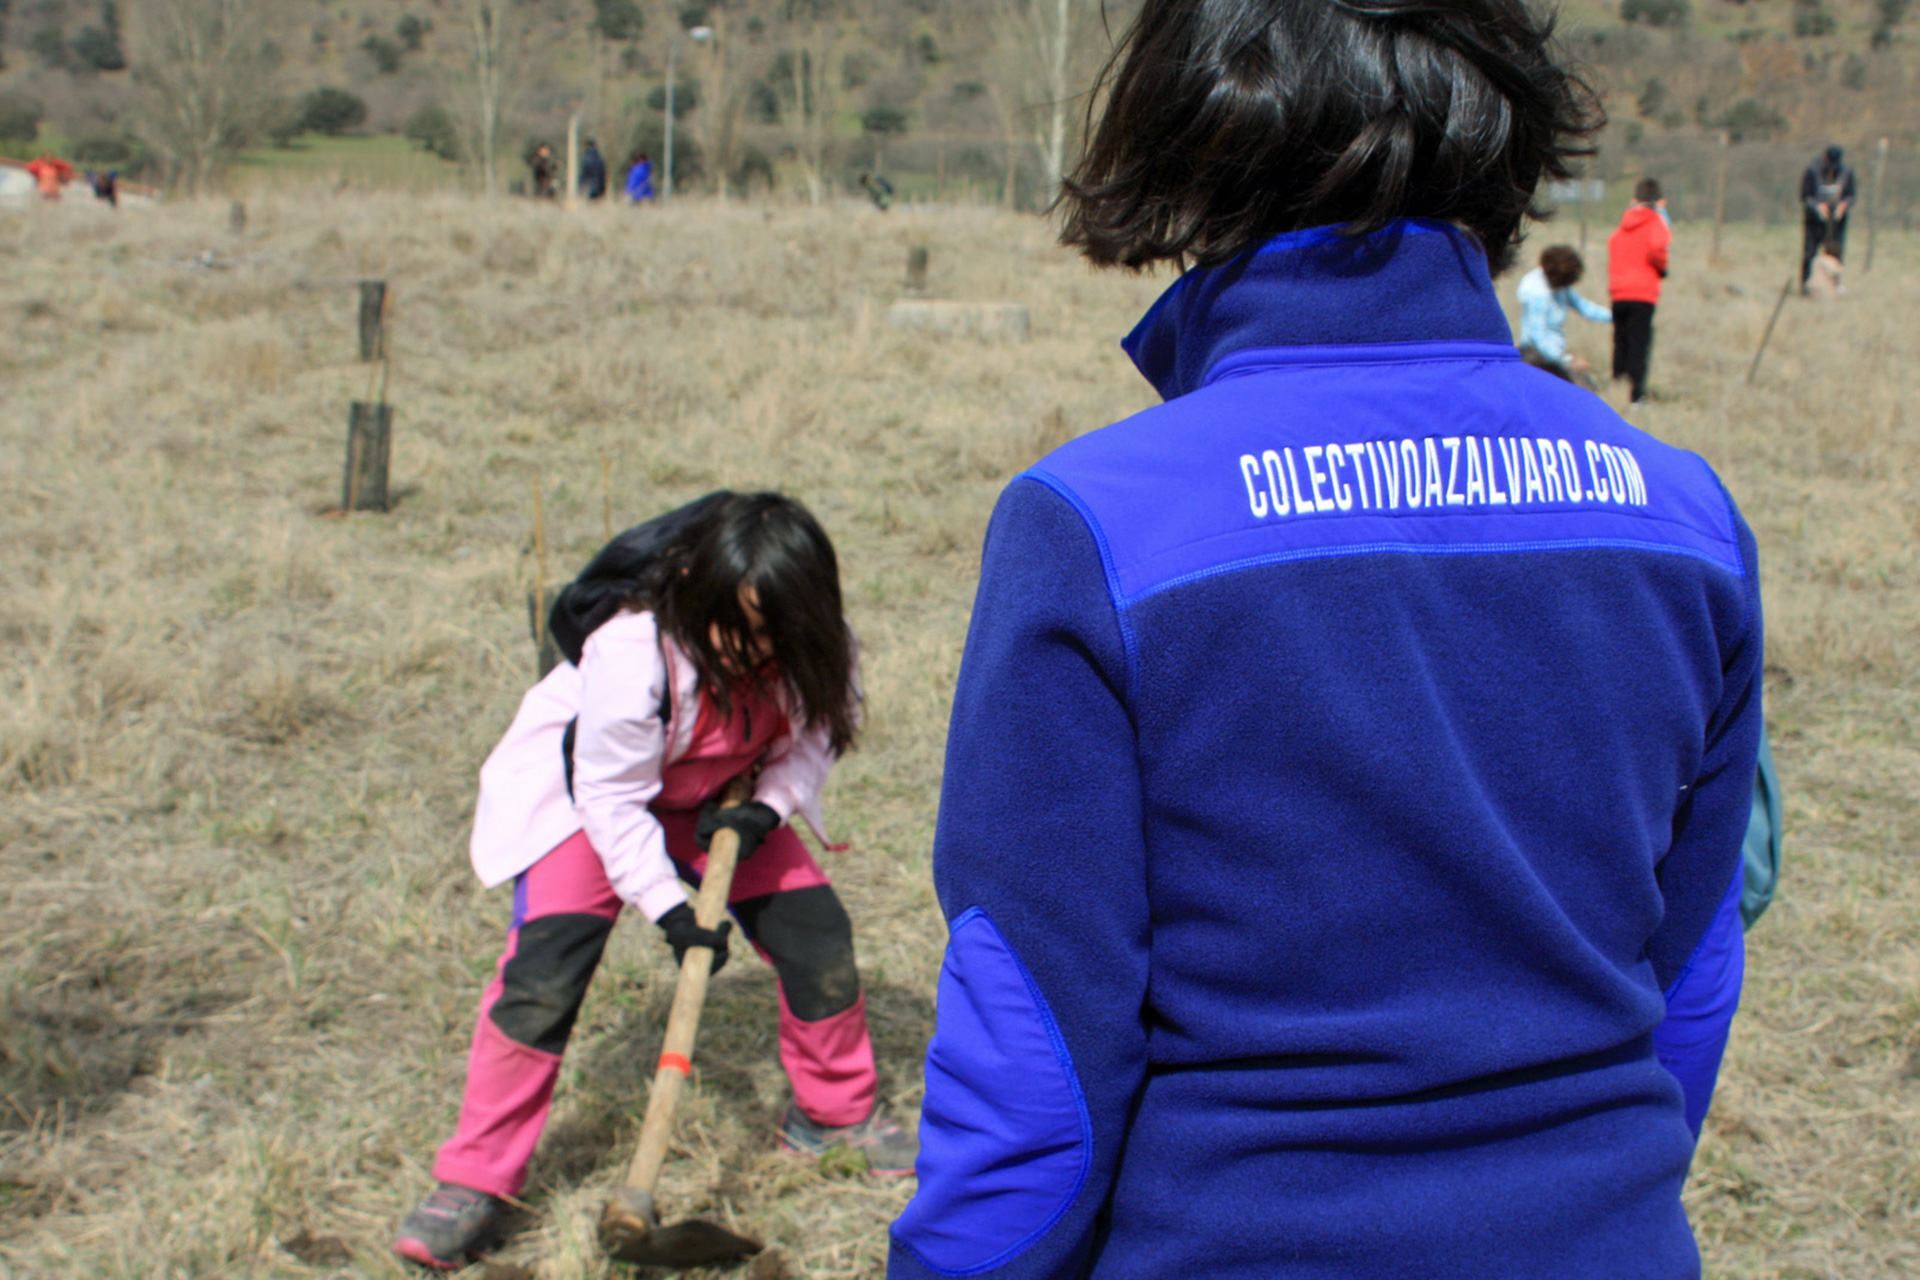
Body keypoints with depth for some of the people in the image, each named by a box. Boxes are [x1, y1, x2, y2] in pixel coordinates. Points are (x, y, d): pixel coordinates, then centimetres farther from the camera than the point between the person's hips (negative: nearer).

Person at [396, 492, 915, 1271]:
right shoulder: (630, 650, -37)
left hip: (714, 801, 5)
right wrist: (668, 908, -31)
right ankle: (474, 1181, -8)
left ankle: (837, 1114, 22)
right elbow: (612, 798, -28)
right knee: (545, 968, -19)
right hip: (591, 792, -5)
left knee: (815, 931, -3)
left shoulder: (800, 650, -23)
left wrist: (768, 806, -22)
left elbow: (813, 731, -4)